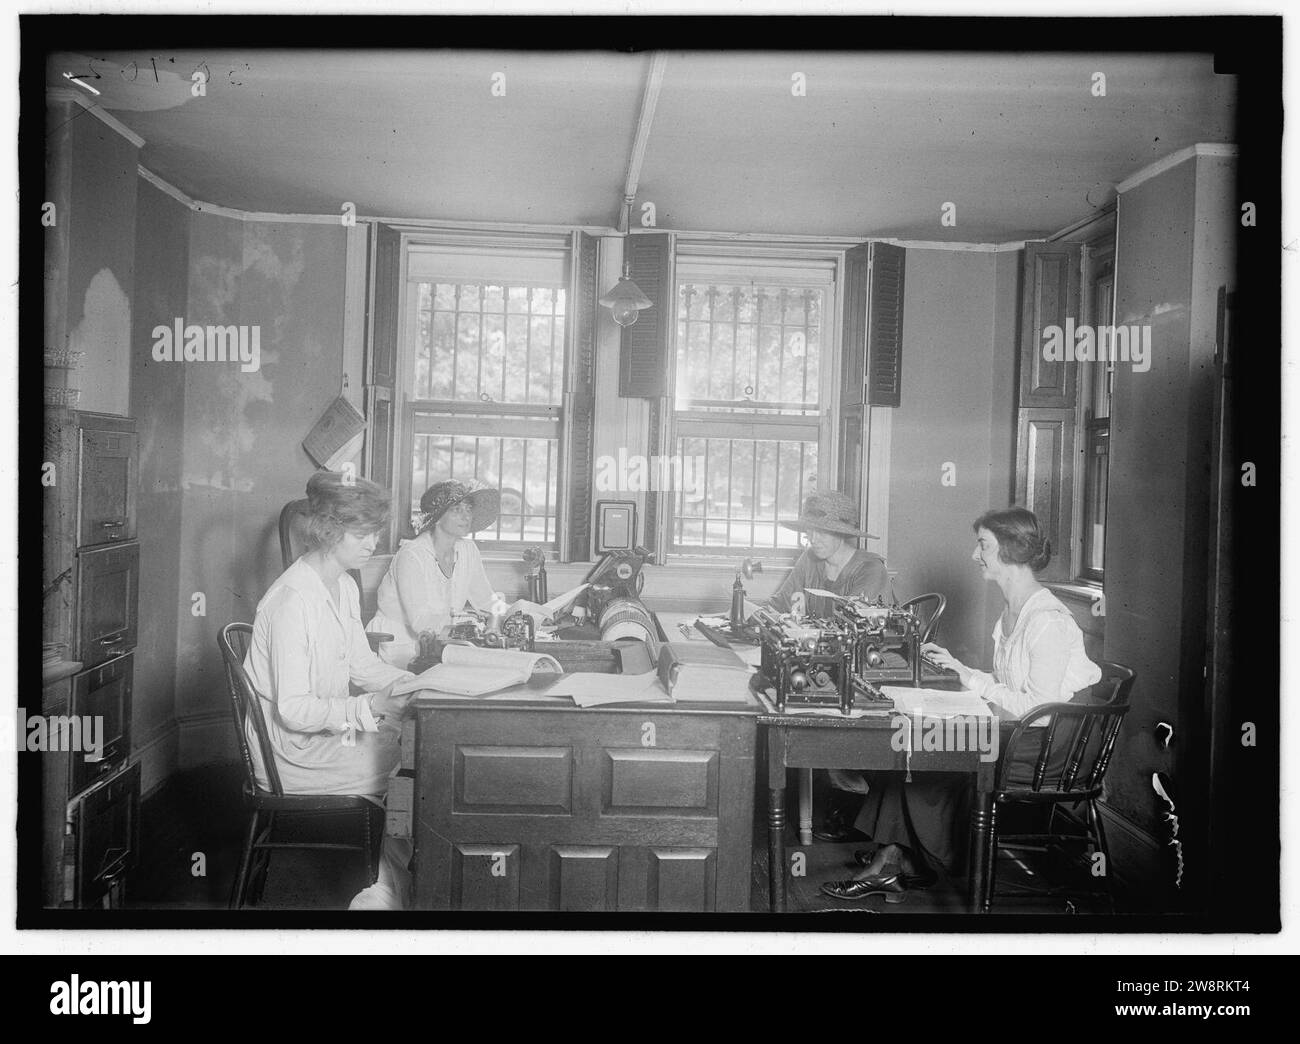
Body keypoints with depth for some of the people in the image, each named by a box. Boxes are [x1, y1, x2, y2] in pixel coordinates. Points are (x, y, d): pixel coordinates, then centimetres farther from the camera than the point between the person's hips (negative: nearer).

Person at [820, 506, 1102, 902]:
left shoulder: (1048, 621, -19)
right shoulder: (1012, 612, 13)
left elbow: (1036, 706, -22)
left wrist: (973, 679, -16)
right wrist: (957, 668, 4)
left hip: (1039, 749, -9)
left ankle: (897, 860, 1)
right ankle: (899, 858, -4)